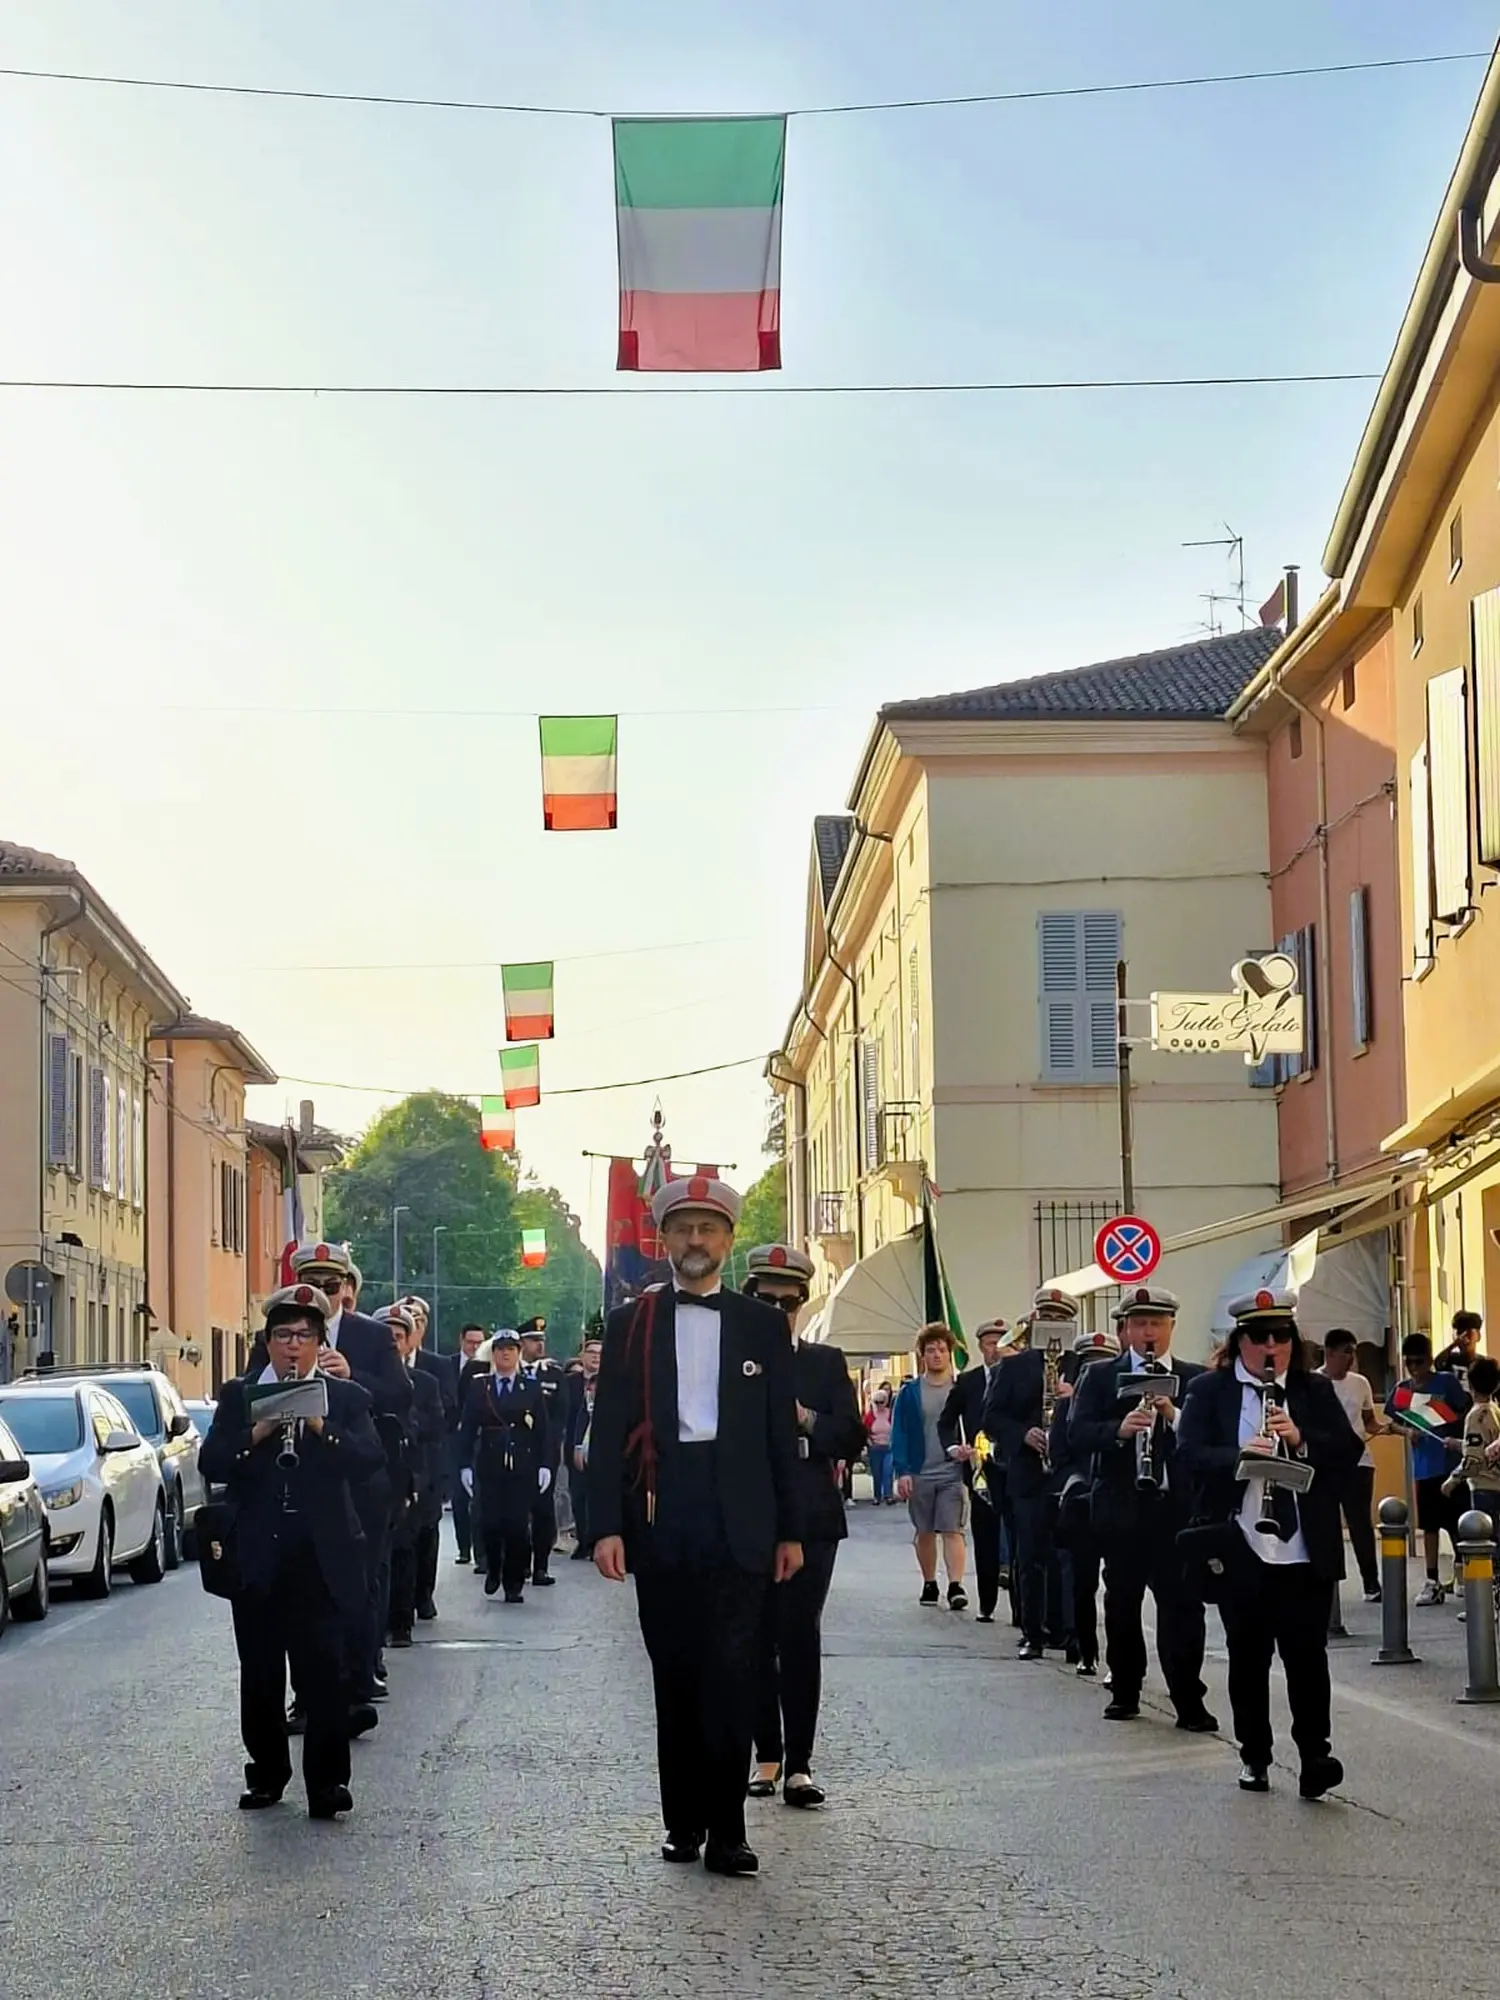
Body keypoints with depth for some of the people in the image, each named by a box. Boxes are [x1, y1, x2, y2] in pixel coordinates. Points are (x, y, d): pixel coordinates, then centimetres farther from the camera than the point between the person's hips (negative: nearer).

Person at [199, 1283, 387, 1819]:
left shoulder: (345, 1398, 7)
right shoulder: (238, 1397, 10)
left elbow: (371, 1461, -7)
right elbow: (211, 1464, -1)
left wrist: (321, 1429, -18)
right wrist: (257, 1435, -16)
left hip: (322, 1558, -2)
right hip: (256, 1558, 2)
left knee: (325, 1673, -6)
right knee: (260, 1674, 9)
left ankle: (327, 1781, -3)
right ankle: (267, 1774, 21)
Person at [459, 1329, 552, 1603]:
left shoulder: (532, 1388, 7)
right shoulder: (478, 1387, 7)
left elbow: (543, 1429, 5)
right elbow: (468, 1428, 5)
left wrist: (545, 1464, -3)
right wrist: (466, 1464, -2)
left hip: (523, 1466, 0)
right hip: (489, 1465, 0)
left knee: (518, 1525, -3)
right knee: (490, 1523, -5)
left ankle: (514, 1584, 6)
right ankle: (493, 1568, 22)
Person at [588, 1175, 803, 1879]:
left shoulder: (763, 1326, 9)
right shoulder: (631, 1324, 7)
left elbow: (782, 1434, 9)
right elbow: (608, 1433, 3)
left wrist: (790, 1530, 5)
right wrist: (605, 1526, -6)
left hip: (738, 1525, 0)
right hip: (659, 1523, 1)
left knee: (731, 1675, -7)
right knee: (675, 1677, 5)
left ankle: (725, 1831, -5)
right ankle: (683, 1823, 13)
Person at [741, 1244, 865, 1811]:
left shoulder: (826, 1363, 9)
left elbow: (852, 1437, 3)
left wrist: (805, 1420, -12)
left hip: (809, 1521, 0)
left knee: (800, 1637, -7)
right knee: (756, 1640, 5)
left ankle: (799, 1763, -6)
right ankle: (767, 1756, 15)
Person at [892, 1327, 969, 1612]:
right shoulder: (909, 1393, 3)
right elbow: (899, 1433, 0)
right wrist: (902, 1471, -8)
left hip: (953, 1473, -2)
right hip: (919, 1474, 2)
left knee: (952, 1530, -10)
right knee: (924, 1532, 11)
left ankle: (956, 1586, -17)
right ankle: (929, 1585, 22)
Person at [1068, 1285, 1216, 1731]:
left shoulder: (1196, 1379, 6)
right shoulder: (1099, 1377, 5)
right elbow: (1077, 1433, -6)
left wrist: (1175, 1416, -20)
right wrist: (1119, 1429, -24)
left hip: (1178, 1507, -1)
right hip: (1121, 1506, 1)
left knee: (1182, 1603, -4)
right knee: (1122, 1601, 9)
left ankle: (1189, 1701, -1)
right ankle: (1124, 1692, 22)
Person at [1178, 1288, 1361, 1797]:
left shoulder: (1316, 1391, 9)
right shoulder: (1208, 1391, 4)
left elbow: (1349, 1453, 2)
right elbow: (1187, 1455, -7)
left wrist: (1301, 1439, -16)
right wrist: (1240, 1455, -23)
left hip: (1305, 1552, 0)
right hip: (1239, 1550, 0)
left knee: (1306, 1653, -6)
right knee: (1248, 1657, 8)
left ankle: (1315, 1755, -4)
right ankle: (1254, 1756, 19)